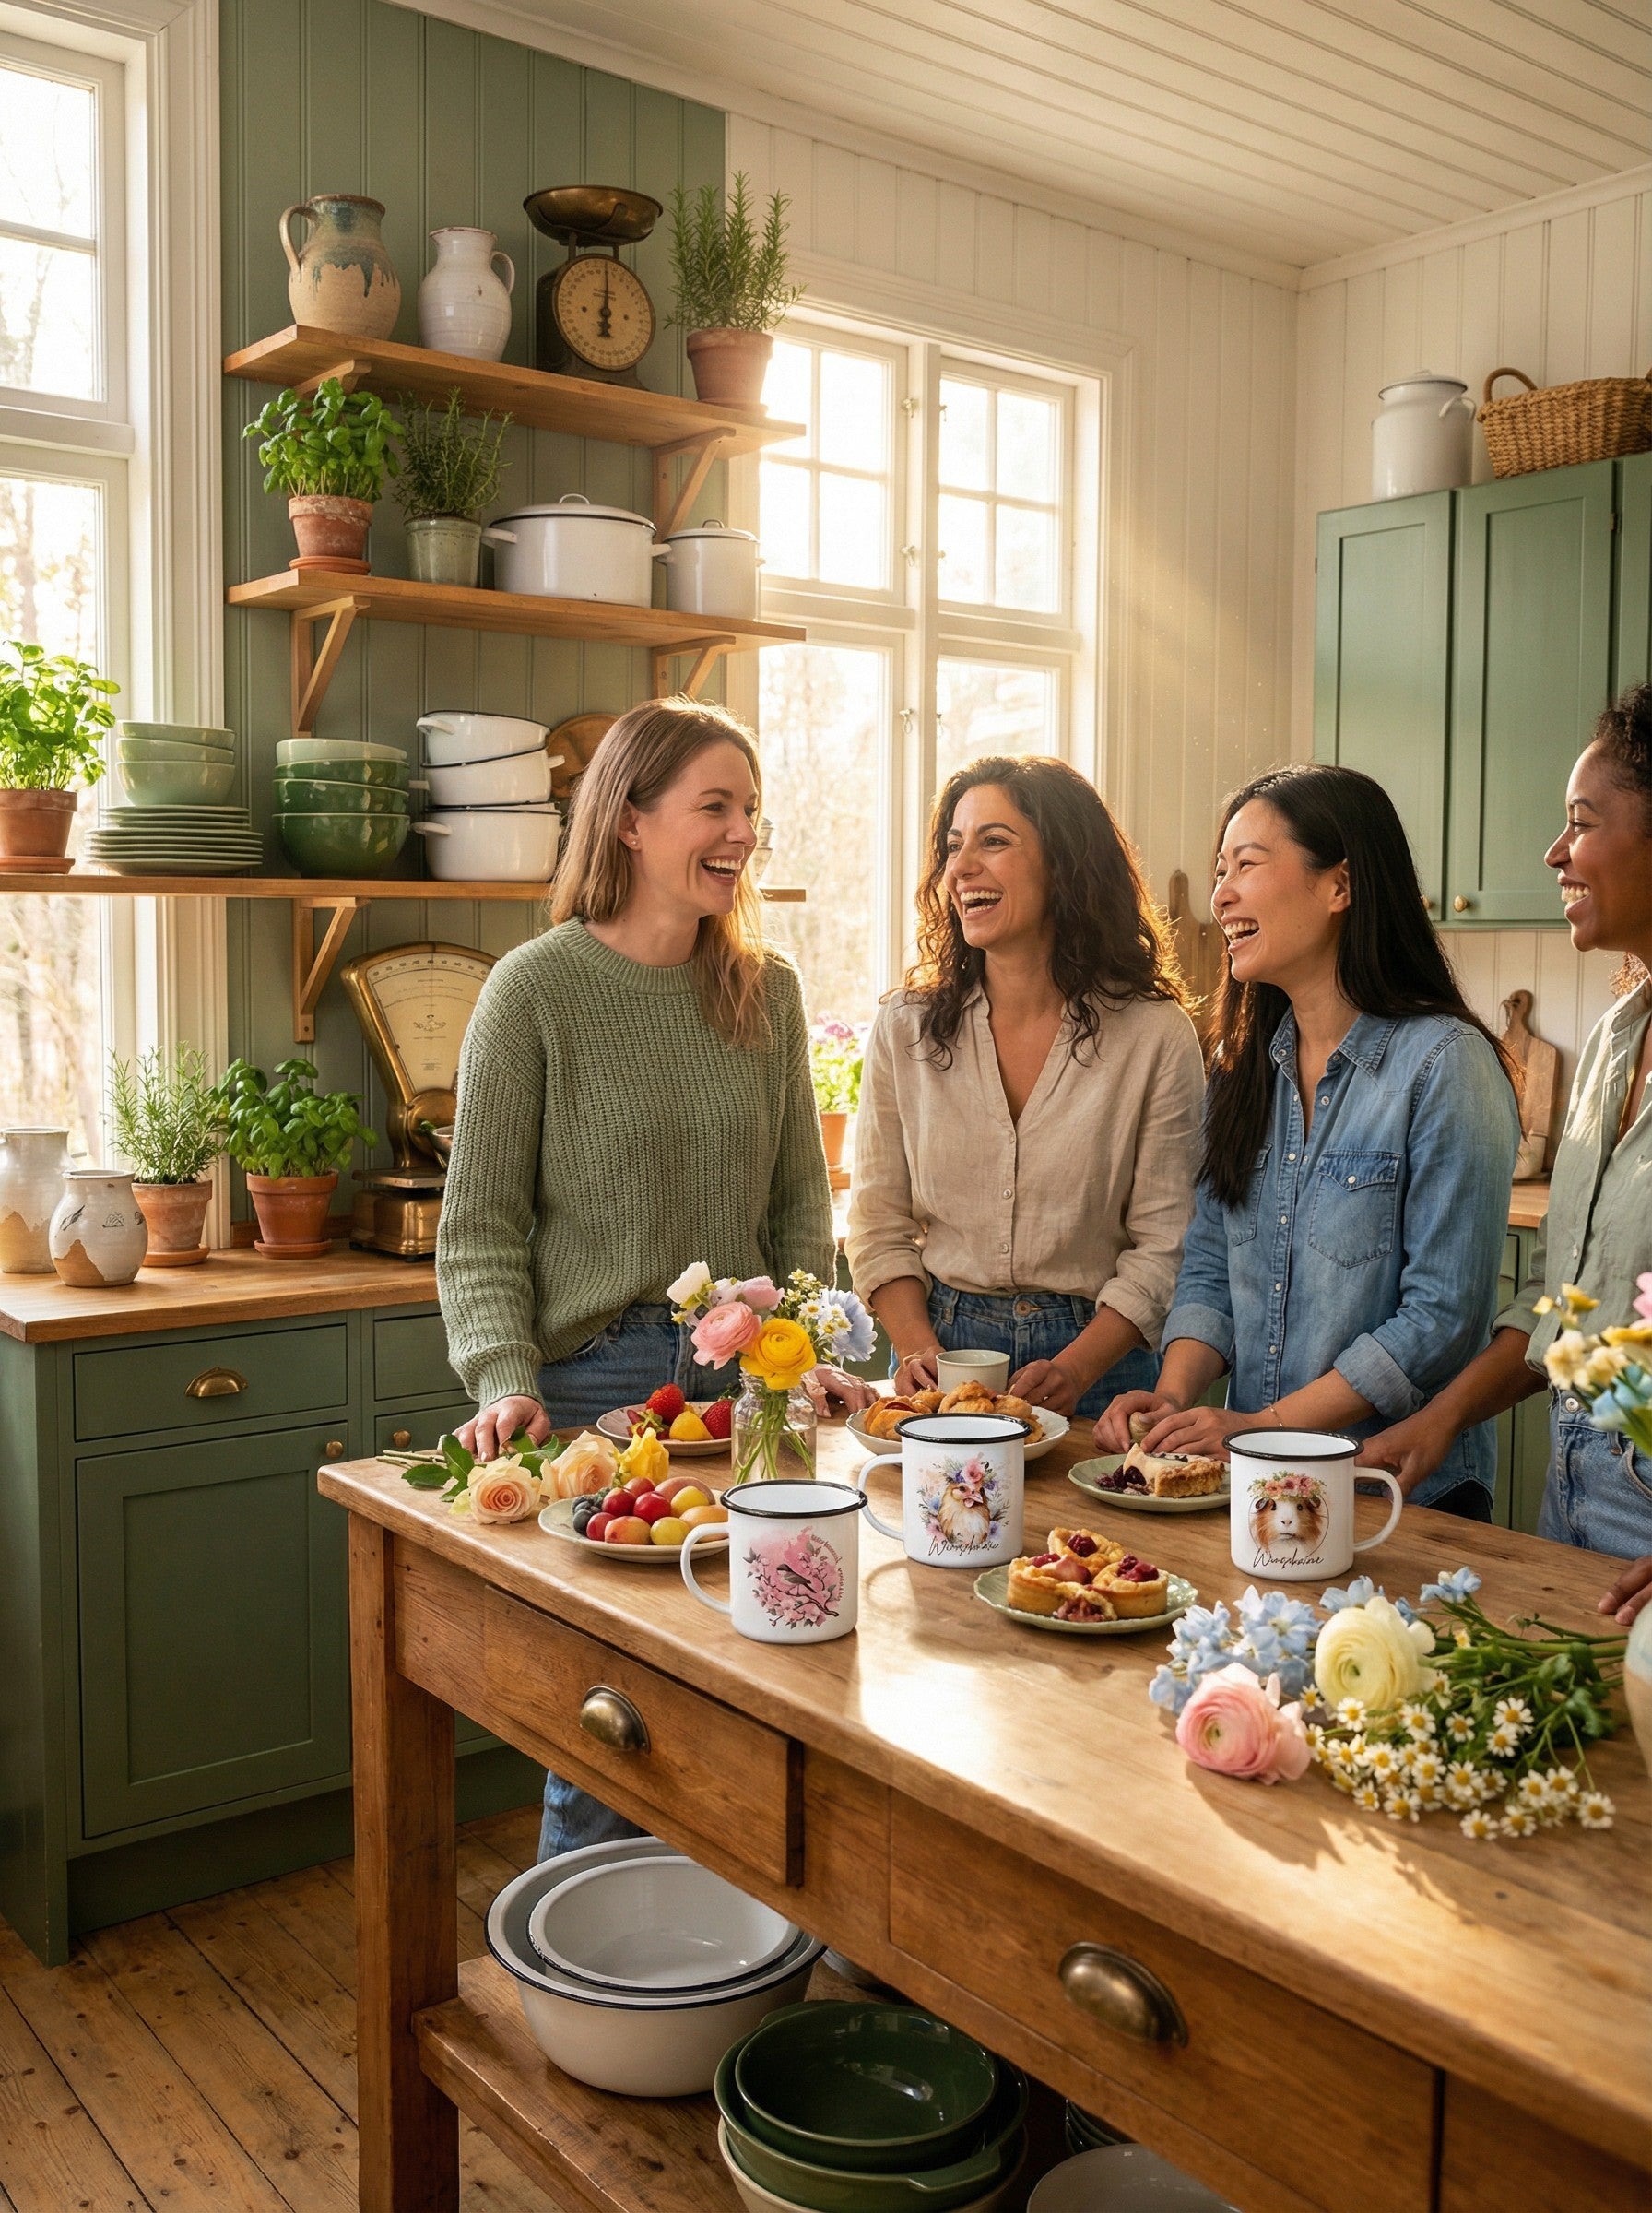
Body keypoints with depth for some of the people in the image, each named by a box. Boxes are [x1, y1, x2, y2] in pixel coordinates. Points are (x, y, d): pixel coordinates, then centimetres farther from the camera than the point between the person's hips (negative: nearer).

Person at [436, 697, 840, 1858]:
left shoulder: (768, 991, 6)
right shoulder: (537, 988, -6)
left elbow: (799, 1206, 11)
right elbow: (480, 1225, -6)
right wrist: (505, 1382, -17)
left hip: (741, 1374, 4)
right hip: (592, 1379, -4)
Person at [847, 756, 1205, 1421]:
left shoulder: (1155, 1036, -3)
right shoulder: (905, 1029, 4)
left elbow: (1165, 1243, -3)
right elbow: (879, 1225, 6)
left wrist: (1073, 1371, -14)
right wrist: (918, 1349, -9)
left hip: (1098, 1357, -1)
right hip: (943, 1345, 2)